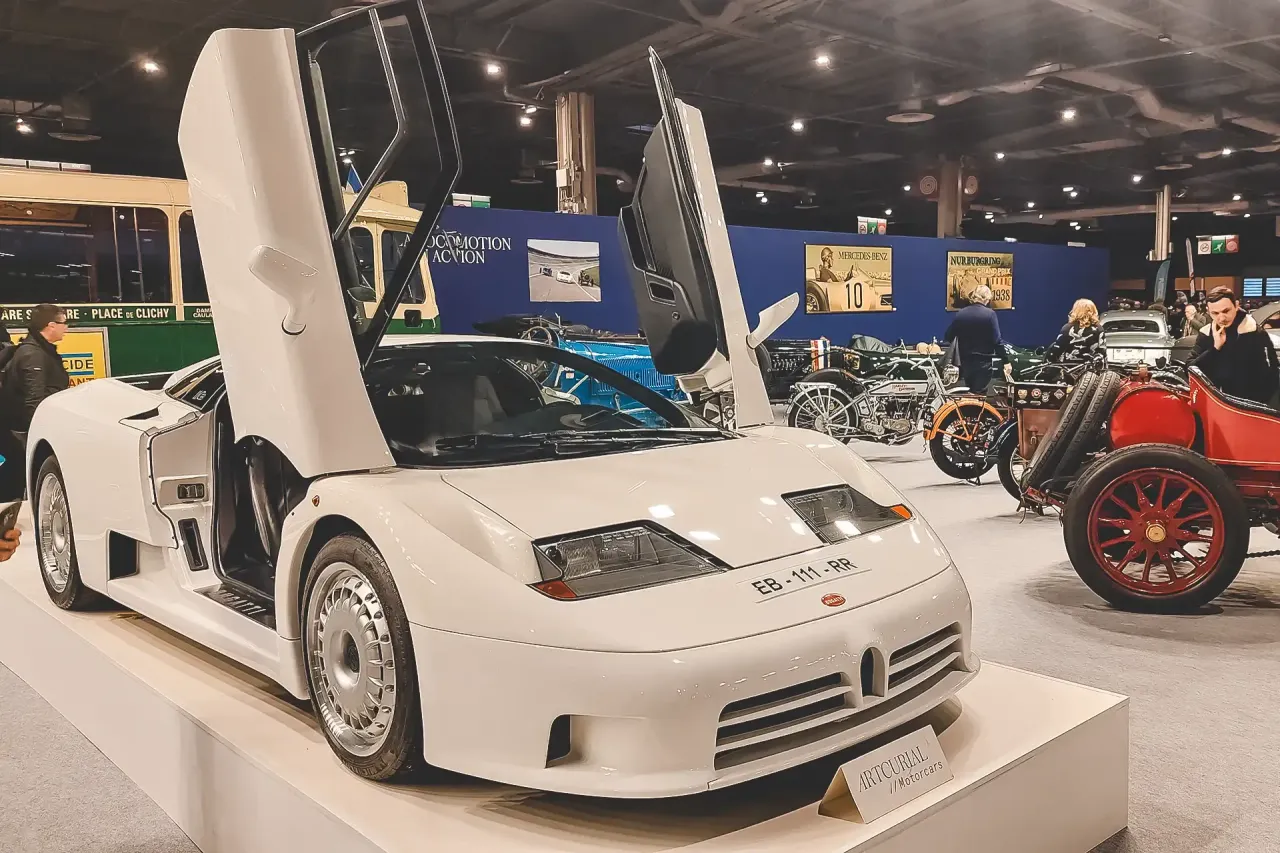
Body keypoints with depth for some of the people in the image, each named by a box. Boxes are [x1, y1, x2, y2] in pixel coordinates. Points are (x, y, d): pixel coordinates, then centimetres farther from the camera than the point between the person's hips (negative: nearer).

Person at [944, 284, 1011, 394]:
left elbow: (949, 337, 6)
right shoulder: (989, 314, -11)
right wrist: (1006, 362, -9)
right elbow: (997, 340, -15)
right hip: (983, 362, -4)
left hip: (965, 361, 5)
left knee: (970, 393, 19)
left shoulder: (960, 314, 2)